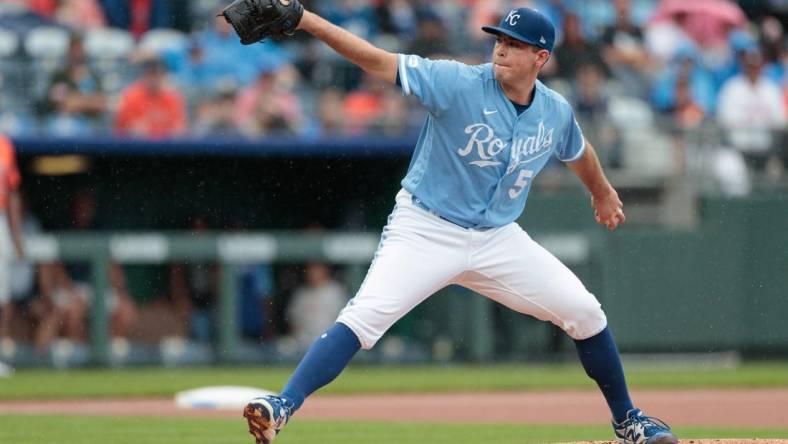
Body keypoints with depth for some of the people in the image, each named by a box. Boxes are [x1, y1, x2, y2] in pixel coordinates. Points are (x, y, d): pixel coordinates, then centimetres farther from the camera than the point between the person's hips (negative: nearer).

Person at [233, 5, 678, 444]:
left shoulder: (556, 112, -2)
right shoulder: (459, 84, -17)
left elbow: (578, 150, 22)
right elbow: (379, 61, -26)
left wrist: (602, 191, 41)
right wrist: (306, 21, -38)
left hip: (497, 239, 5)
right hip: (425, 231, -4)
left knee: (584, 312, 3)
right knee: (366, 315, -25)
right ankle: (282, 408, -30)